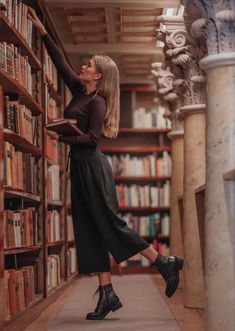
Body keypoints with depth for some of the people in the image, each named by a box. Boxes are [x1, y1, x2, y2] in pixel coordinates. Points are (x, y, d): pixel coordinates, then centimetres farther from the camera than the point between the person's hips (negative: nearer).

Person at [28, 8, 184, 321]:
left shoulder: (97, 101, -9)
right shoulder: (79, 91, 13)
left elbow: (92, 137, -18)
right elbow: (61, 62, 19)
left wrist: (62, 136, -21)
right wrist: (42, 31, 19)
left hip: (92, 166, -8)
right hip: (81, 166, 8)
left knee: (110, 224, -8)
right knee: (90, 231, 4)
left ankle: (165, 262, 0)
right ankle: (107, 294, 5)